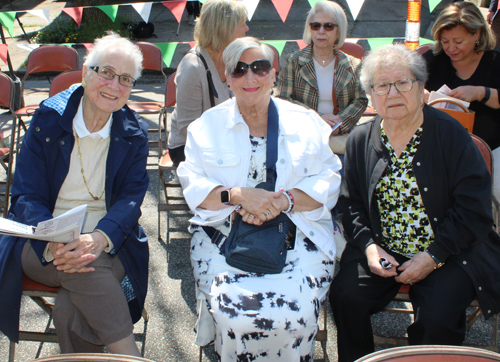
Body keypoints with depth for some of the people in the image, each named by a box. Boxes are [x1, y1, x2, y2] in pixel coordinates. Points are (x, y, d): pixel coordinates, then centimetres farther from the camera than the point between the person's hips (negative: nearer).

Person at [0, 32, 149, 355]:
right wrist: (53, 243, -27)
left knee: (70, 312, -30)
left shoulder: (134, 134, 4)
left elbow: (131, 198, -5)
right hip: (42, 246, 0)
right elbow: (27, 197, -6)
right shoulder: (49, 118, -1)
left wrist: (99, 238, -28)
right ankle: (128, 355, -23)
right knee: (89, 269, -33)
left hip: (109, 243, 1)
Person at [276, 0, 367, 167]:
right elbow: (283, 100, -2)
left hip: (341, 140, 1)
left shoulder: (352, 65, 9)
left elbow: (360, 100, 6)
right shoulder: (294, 61, 5)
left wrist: (339, 124, -13)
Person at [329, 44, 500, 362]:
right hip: (382, 252, 3)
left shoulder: (450, 134, -6)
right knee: (345, 296, -20)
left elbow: (474, 208, -8)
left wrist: (433, 256, -15)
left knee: (437, 317, -25)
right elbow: (351, 202, 10)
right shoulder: (360, 140, 5)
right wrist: (369, 246, -8)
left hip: (448, 253, -3)